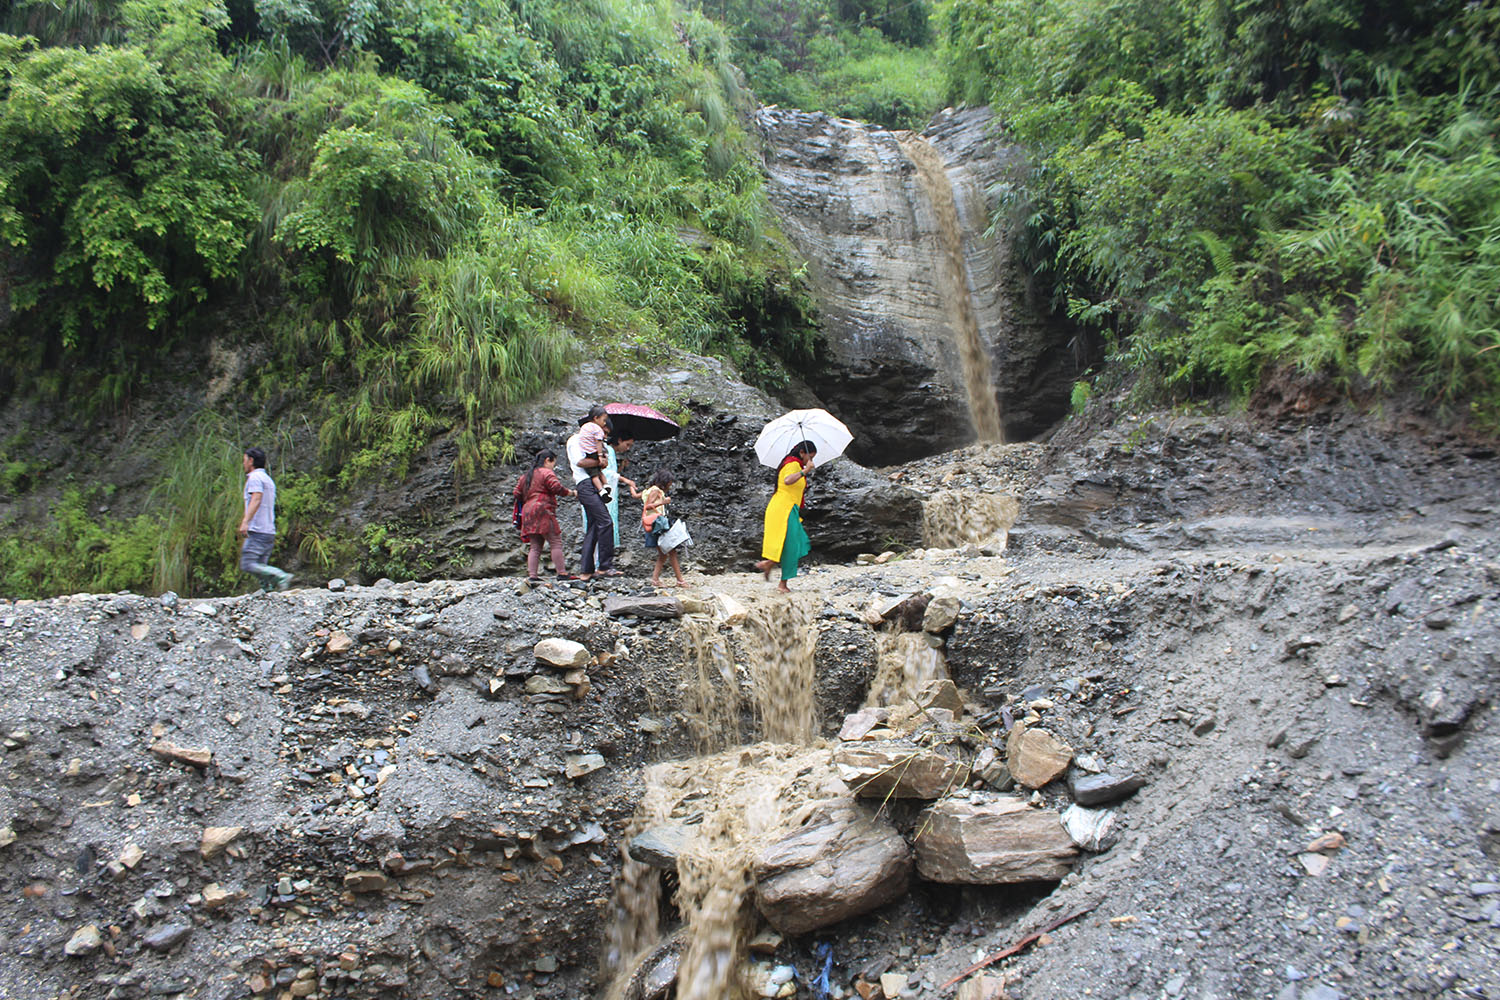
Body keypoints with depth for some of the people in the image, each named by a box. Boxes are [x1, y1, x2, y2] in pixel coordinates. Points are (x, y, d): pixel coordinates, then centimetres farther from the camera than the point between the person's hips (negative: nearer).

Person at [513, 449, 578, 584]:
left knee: (535, 546, 7)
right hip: (542, 511, -8)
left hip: (527, 512, 8)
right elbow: (557, 488, -15)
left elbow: (516, 494, 19)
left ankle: (532, 575, 0)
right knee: (556, 543, -7)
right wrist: (573, 493, -3)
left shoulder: (526, 475, 23)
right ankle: (562, 573, -11)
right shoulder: (547, 473, -2)